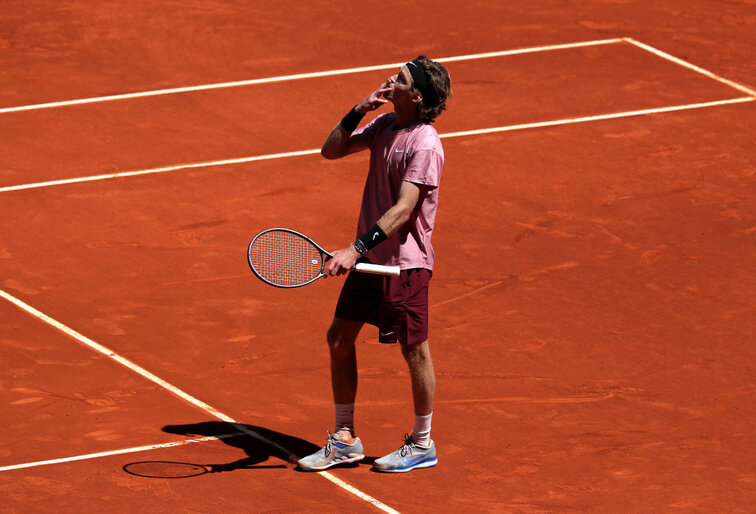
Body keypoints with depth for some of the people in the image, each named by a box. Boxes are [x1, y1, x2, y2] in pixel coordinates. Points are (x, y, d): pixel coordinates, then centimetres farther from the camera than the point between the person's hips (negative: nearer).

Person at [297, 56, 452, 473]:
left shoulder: (425, 146, -20)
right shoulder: (384, 125, 5)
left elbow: (402, 210, -26)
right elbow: (331, 150, 11)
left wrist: (356, 249, -31)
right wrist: (359, 111, -4)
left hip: (405, 262, -9)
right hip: (370, 257, 9)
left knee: (414, 350, 4)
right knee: (339, 339, 11)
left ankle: (422, 445, 19)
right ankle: (345, 440, 22)